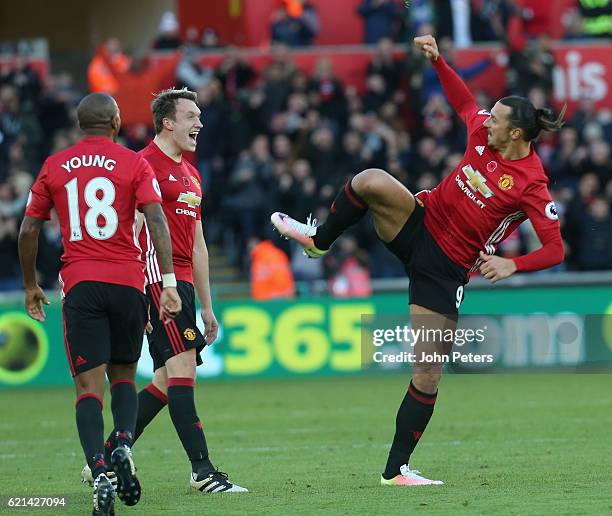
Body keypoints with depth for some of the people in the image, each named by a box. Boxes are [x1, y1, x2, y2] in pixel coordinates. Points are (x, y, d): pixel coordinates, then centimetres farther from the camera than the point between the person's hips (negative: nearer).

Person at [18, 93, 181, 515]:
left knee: (89, 385, -3)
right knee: (123, 374, 18)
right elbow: (156, 220, -9)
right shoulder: (134, 163, 3)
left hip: (79, 283, 0)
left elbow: (29, 230, 11)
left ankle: (100, 473, -22)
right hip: (128, 282, 0)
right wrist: (169, 283, -11)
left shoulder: (54, 167, 9)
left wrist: (30, 286, 23)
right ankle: (123, 444, -9)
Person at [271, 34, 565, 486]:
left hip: (447, 268, -4)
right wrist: (437, 60, 10)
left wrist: (512, 265, -32)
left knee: (428, 373, -5)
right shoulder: (483, 134, -1)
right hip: (420, 224, 4)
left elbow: (555, 250, -17)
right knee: (371, 181, -26)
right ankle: (319, 240, 0)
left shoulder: (531, 185, -17)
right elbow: (463, 100, 20)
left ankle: (397, 469, 6)